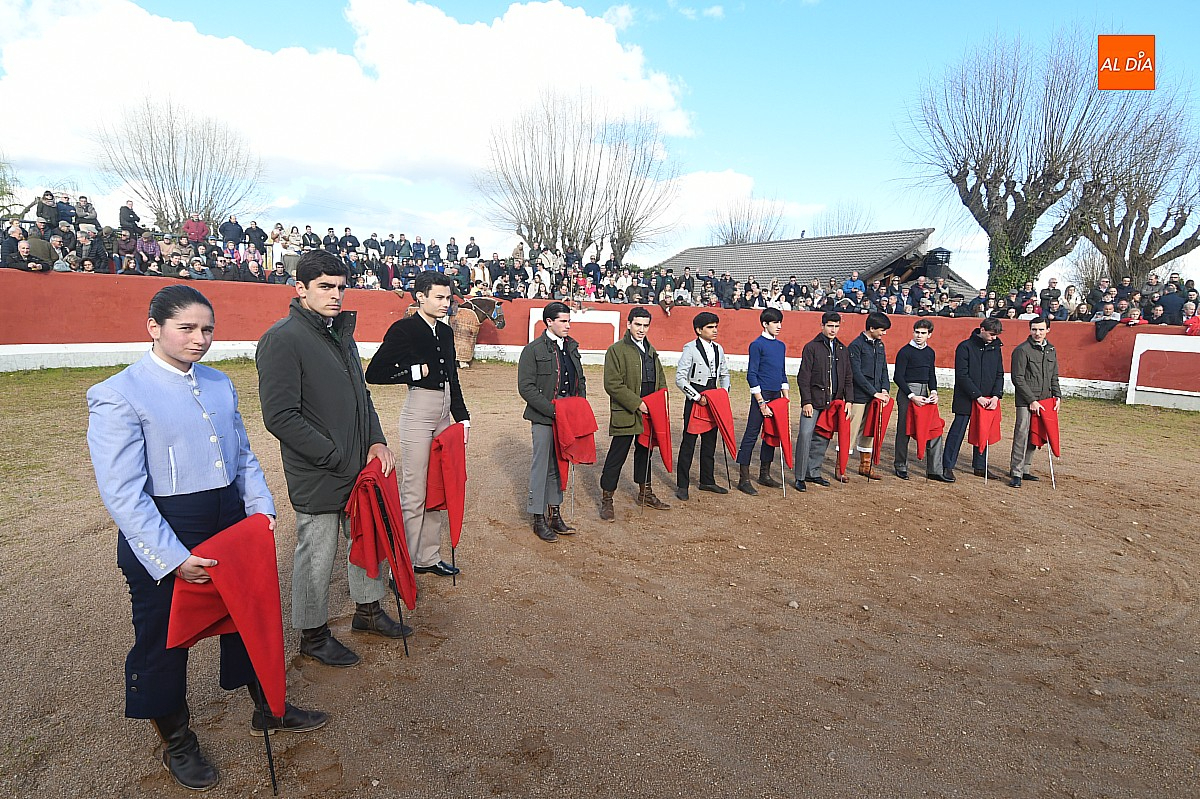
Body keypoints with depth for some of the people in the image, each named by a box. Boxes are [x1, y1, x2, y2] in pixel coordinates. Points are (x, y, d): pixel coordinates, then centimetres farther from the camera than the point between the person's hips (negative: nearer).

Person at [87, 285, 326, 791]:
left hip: (231, 523, 6)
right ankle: (177, 744, 39)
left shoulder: (219, 384, 5)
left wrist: (261, 509, 1)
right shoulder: (119, 396, -14)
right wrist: (172, 558, -22)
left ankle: (268, 709, 43)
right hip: (164, 538, -6)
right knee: (163, 640, 14)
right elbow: (123, 493, -18)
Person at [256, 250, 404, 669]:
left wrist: (376, 441, 2)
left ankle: (367, 610, 40)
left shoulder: (341, 332, 11)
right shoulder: (282, 339, -16)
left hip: (359, 468, 8)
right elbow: (280, 417, -21)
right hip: (316, 476, -8)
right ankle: (313, 634, 29)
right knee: (317, 554, 8)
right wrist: (337, 458, -19)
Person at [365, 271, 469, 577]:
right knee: (414, 493, -4)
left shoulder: (445, 331, 12)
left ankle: (429, 557, 26)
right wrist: (415, 372, -12)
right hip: (418, 411, -7)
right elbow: (374, 373, -12)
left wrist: (462, 415, 13)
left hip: (445, 413, 8)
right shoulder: (403, 330, -8)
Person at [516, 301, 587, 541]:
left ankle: (554, 515, 24)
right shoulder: (533, 350, -7)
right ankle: (539, 519, 12)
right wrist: (552, 410, -18)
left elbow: (580, 380, 21)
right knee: (541, 467, 1)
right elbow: (526, 387, -12)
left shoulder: (571, 347, 13)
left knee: (559, 465, 13)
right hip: (543, 419, -6)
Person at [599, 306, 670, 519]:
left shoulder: (651, 351, 15)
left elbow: (661, 380, 21)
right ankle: (606, 500, 8)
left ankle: (645, 494, 33)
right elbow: (612, 385, -16)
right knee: (616, 457, -2)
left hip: (649, 415, 7)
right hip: (625, 415, -7)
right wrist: (637, 403, -19)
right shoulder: (616, 350, -9)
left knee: (644, 452, 19)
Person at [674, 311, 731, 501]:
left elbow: (724, 373, 20)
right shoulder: (690, 348, -9)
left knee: (710, 442, 13)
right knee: (688, 442, -2)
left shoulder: (718, 349, 10)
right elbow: (679, 378, -14)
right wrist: (697, 397, -16)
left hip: (713, 400, 6)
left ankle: (707, 481, 26)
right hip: (695, 400, -6)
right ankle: (682, 485, 6)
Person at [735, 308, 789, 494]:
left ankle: (764, 474, 23)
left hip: (777, 395, 8)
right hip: (762, 394, -7)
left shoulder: (781, 346, 14)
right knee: (751, 435, -6)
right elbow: (751, 375, -10)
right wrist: (761, 402, -15)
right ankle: (744, 479, -4)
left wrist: (786, 398, 13)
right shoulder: (757, 345, -7)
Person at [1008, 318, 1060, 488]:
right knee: (1022, 435, -9)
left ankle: (1024, 469, 17)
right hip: (1026, 402, -6)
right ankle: (1016, 473, -6)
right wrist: (1032, 400, -13)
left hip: (1045, 400, 6)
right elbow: (1018, 378, -10)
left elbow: (1054, 377, 22)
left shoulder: (1051, 350, 14)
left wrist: (1057, 396, 9)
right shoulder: (1022, 350, -7)